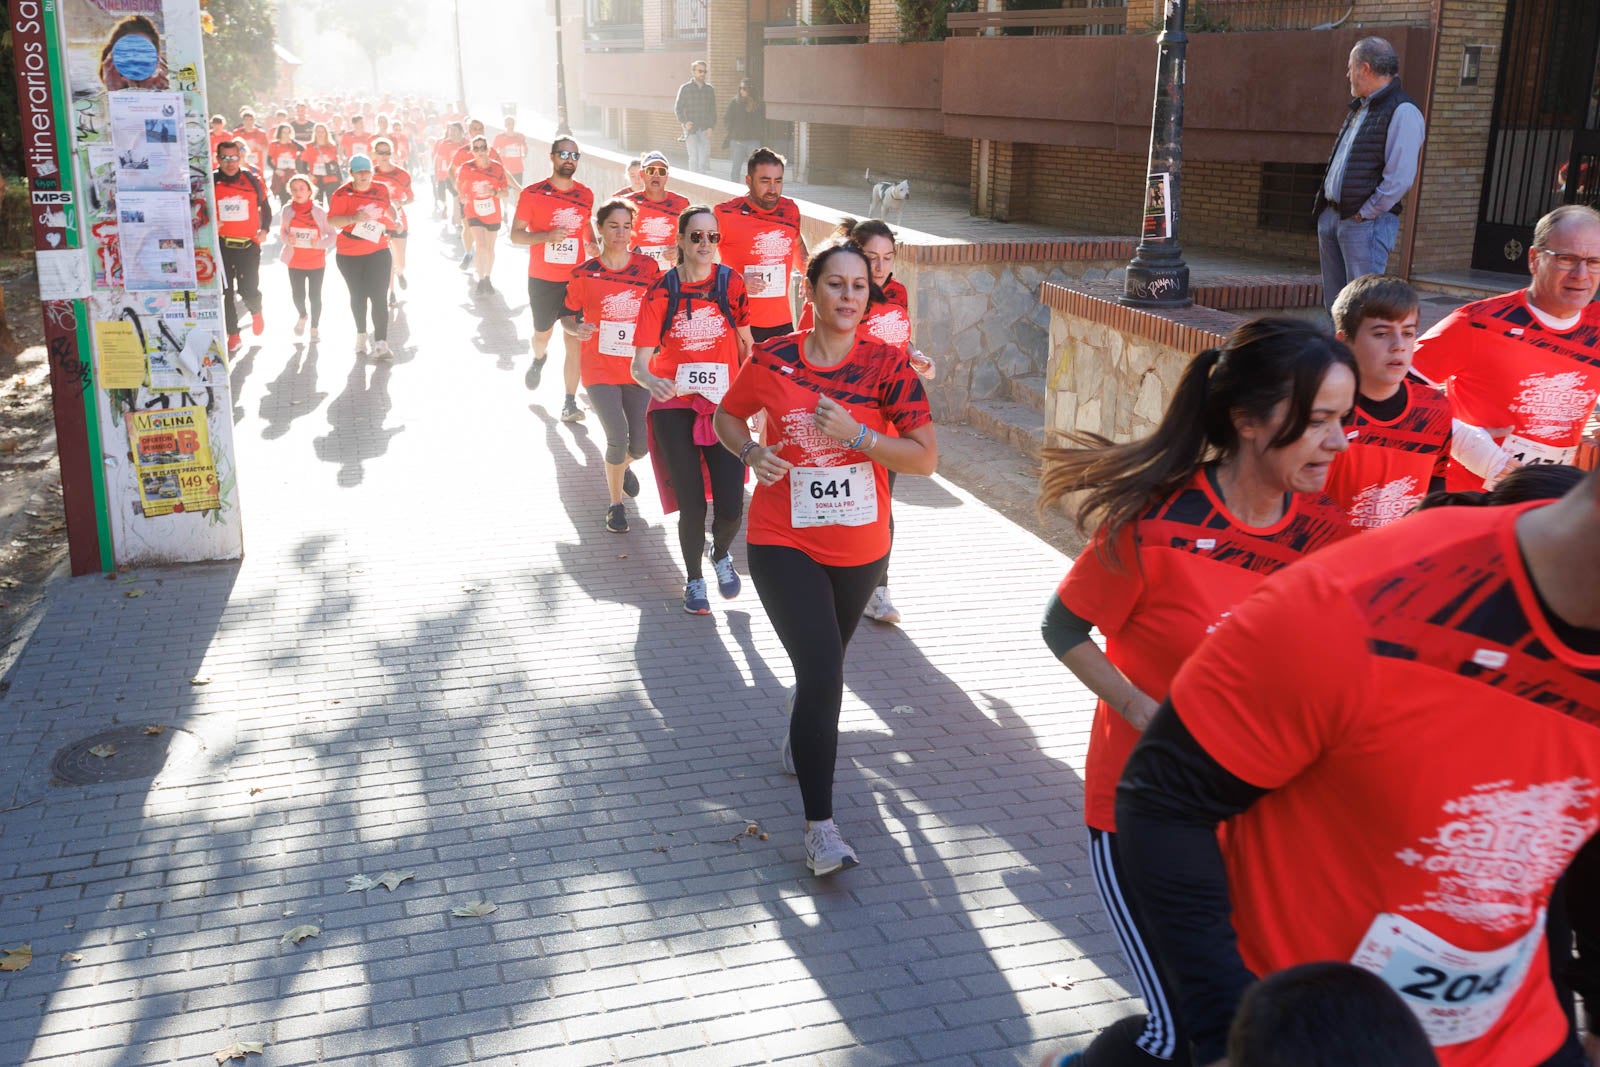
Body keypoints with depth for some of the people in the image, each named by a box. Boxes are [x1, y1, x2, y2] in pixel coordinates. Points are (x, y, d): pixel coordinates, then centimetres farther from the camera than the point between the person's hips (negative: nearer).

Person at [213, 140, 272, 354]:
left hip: (249, 245, -1)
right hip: (221, 245, 1)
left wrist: (264, 230, 3)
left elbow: (265, 207, 14)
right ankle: (233, 334, 14)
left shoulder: (251, 181, 1)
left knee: (249, 289, -3)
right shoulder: (211, 183, 0)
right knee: (226, 292, 3)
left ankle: (256, 312, 33)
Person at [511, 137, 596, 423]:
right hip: (542, 279, -1)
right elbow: (516, 234, -6)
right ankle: (538, 359, 53)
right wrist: (548, 236, -22)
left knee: (574, 340, -7)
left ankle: (570, 402, -3)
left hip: (576, 278, 1)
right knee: (542, 333, 17)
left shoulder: (585, 194, 4)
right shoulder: (532, 193, -6)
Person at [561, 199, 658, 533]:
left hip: (638, 370, 2)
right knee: (617, 437, -17)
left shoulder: (648, 267, 0)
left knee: (640, 445, 2)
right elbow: (568, 315, 6)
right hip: (600, 370, -2)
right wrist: (576, 329, -15)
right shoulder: (584, 274, -4)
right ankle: (616, 504, 7)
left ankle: (622, 466, 42)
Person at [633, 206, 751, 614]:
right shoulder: (661, 292, -5)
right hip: (674, 408, -1)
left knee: (730, 507, -6)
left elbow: (745, 346, 11)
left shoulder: (731, 283, 0)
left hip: (724, 407, 1)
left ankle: (721, 554, 31)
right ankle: (694, 579, 26)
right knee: (692, 505, -4)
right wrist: (651, 380, -30)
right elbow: (639, 363, -8)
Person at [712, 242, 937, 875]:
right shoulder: (773, 360, -7)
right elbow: (727, 416, 10)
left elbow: (926, 457, -12)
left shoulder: (887, 365, -9)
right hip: (783, 542, -2)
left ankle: (802, 739, 58)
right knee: (821, 673, -15)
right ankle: (820, 827, -7)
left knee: (825, 663, 24)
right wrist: (751, 451, -11)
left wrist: (857, 435, -25)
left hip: (860, 547, 3)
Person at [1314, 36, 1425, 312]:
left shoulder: (1402, 111, -11)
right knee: (1334, 302, 12)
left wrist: (1364, 214, -15)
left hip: (1367, 222, -9)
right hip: (1331, 216, 9)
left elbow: (1400, 177, -18)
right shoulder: (1359, 108, 19)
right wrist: (1325, 203, 14)